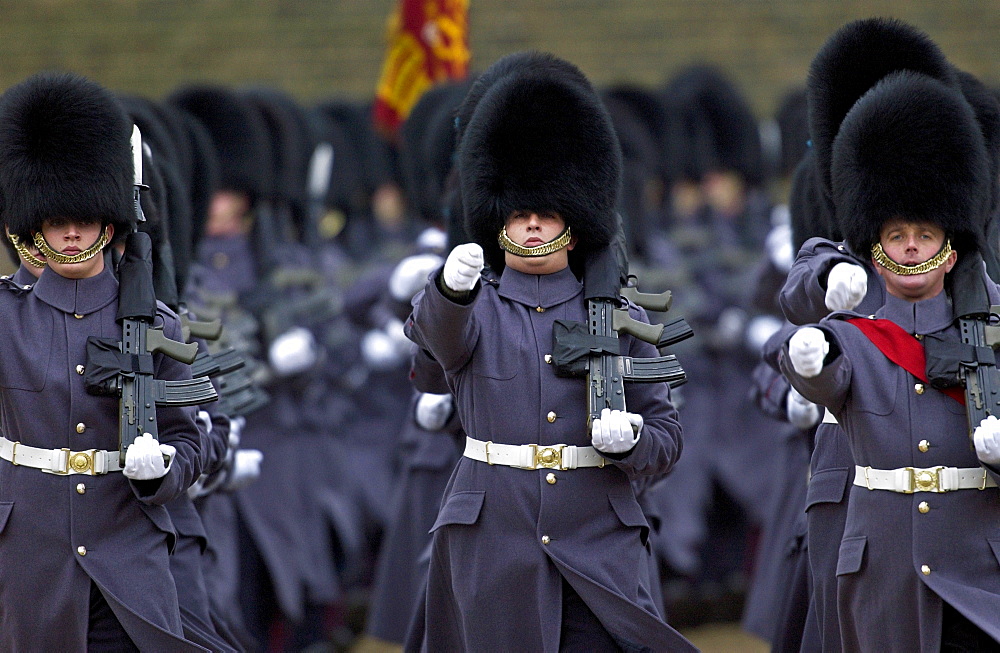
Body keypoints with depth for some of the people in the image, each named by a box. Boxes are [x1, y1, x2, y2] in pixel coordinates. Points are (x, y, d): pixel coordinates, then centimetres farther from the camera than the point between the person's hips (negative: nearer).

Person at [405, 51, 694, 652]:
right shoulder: (478, 308, 5)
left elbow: (667, 439, 11)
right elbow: (437, 328, -21)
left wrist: (630, 438, -13)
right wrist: (452, 285, -44)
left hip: (601, 539, 0)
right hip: (494, 544, 0)